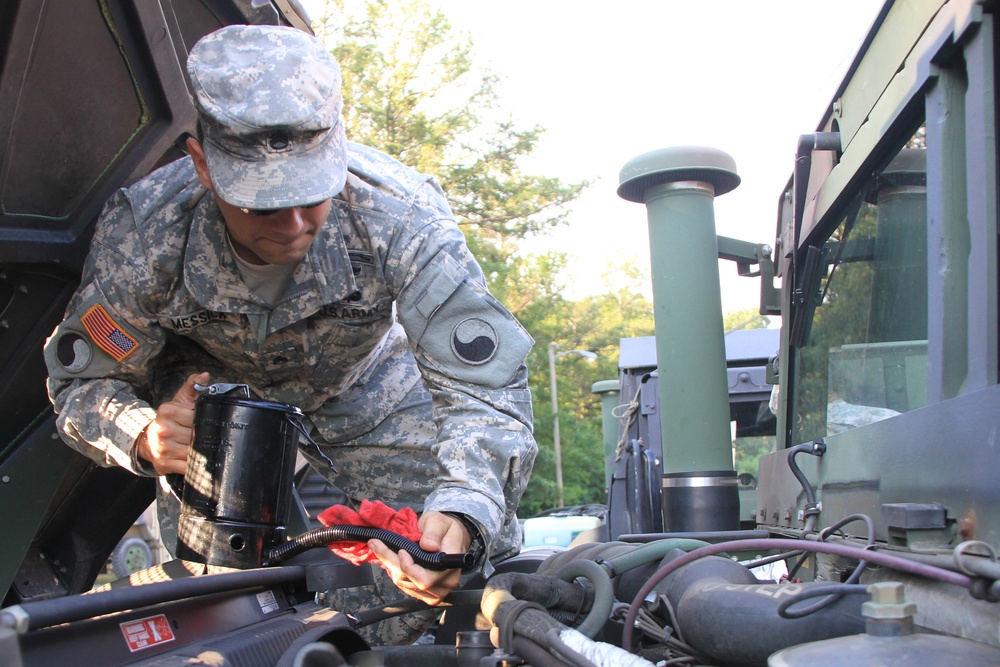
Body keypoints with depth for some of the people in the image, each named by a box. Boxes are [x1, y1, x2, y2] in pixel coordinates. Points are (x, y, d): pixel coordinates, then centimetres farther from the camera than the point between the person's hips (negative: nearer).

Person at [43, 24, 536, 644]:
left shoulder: (398, 213, -39)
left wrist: (465, 508, -60)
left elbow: (483, 384, -41)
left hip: (367, 382, 0)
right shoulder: (142, 232, -35)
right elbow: (84, 381, -20)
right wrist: (144, 436, -44)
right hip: (212, 387, 0)